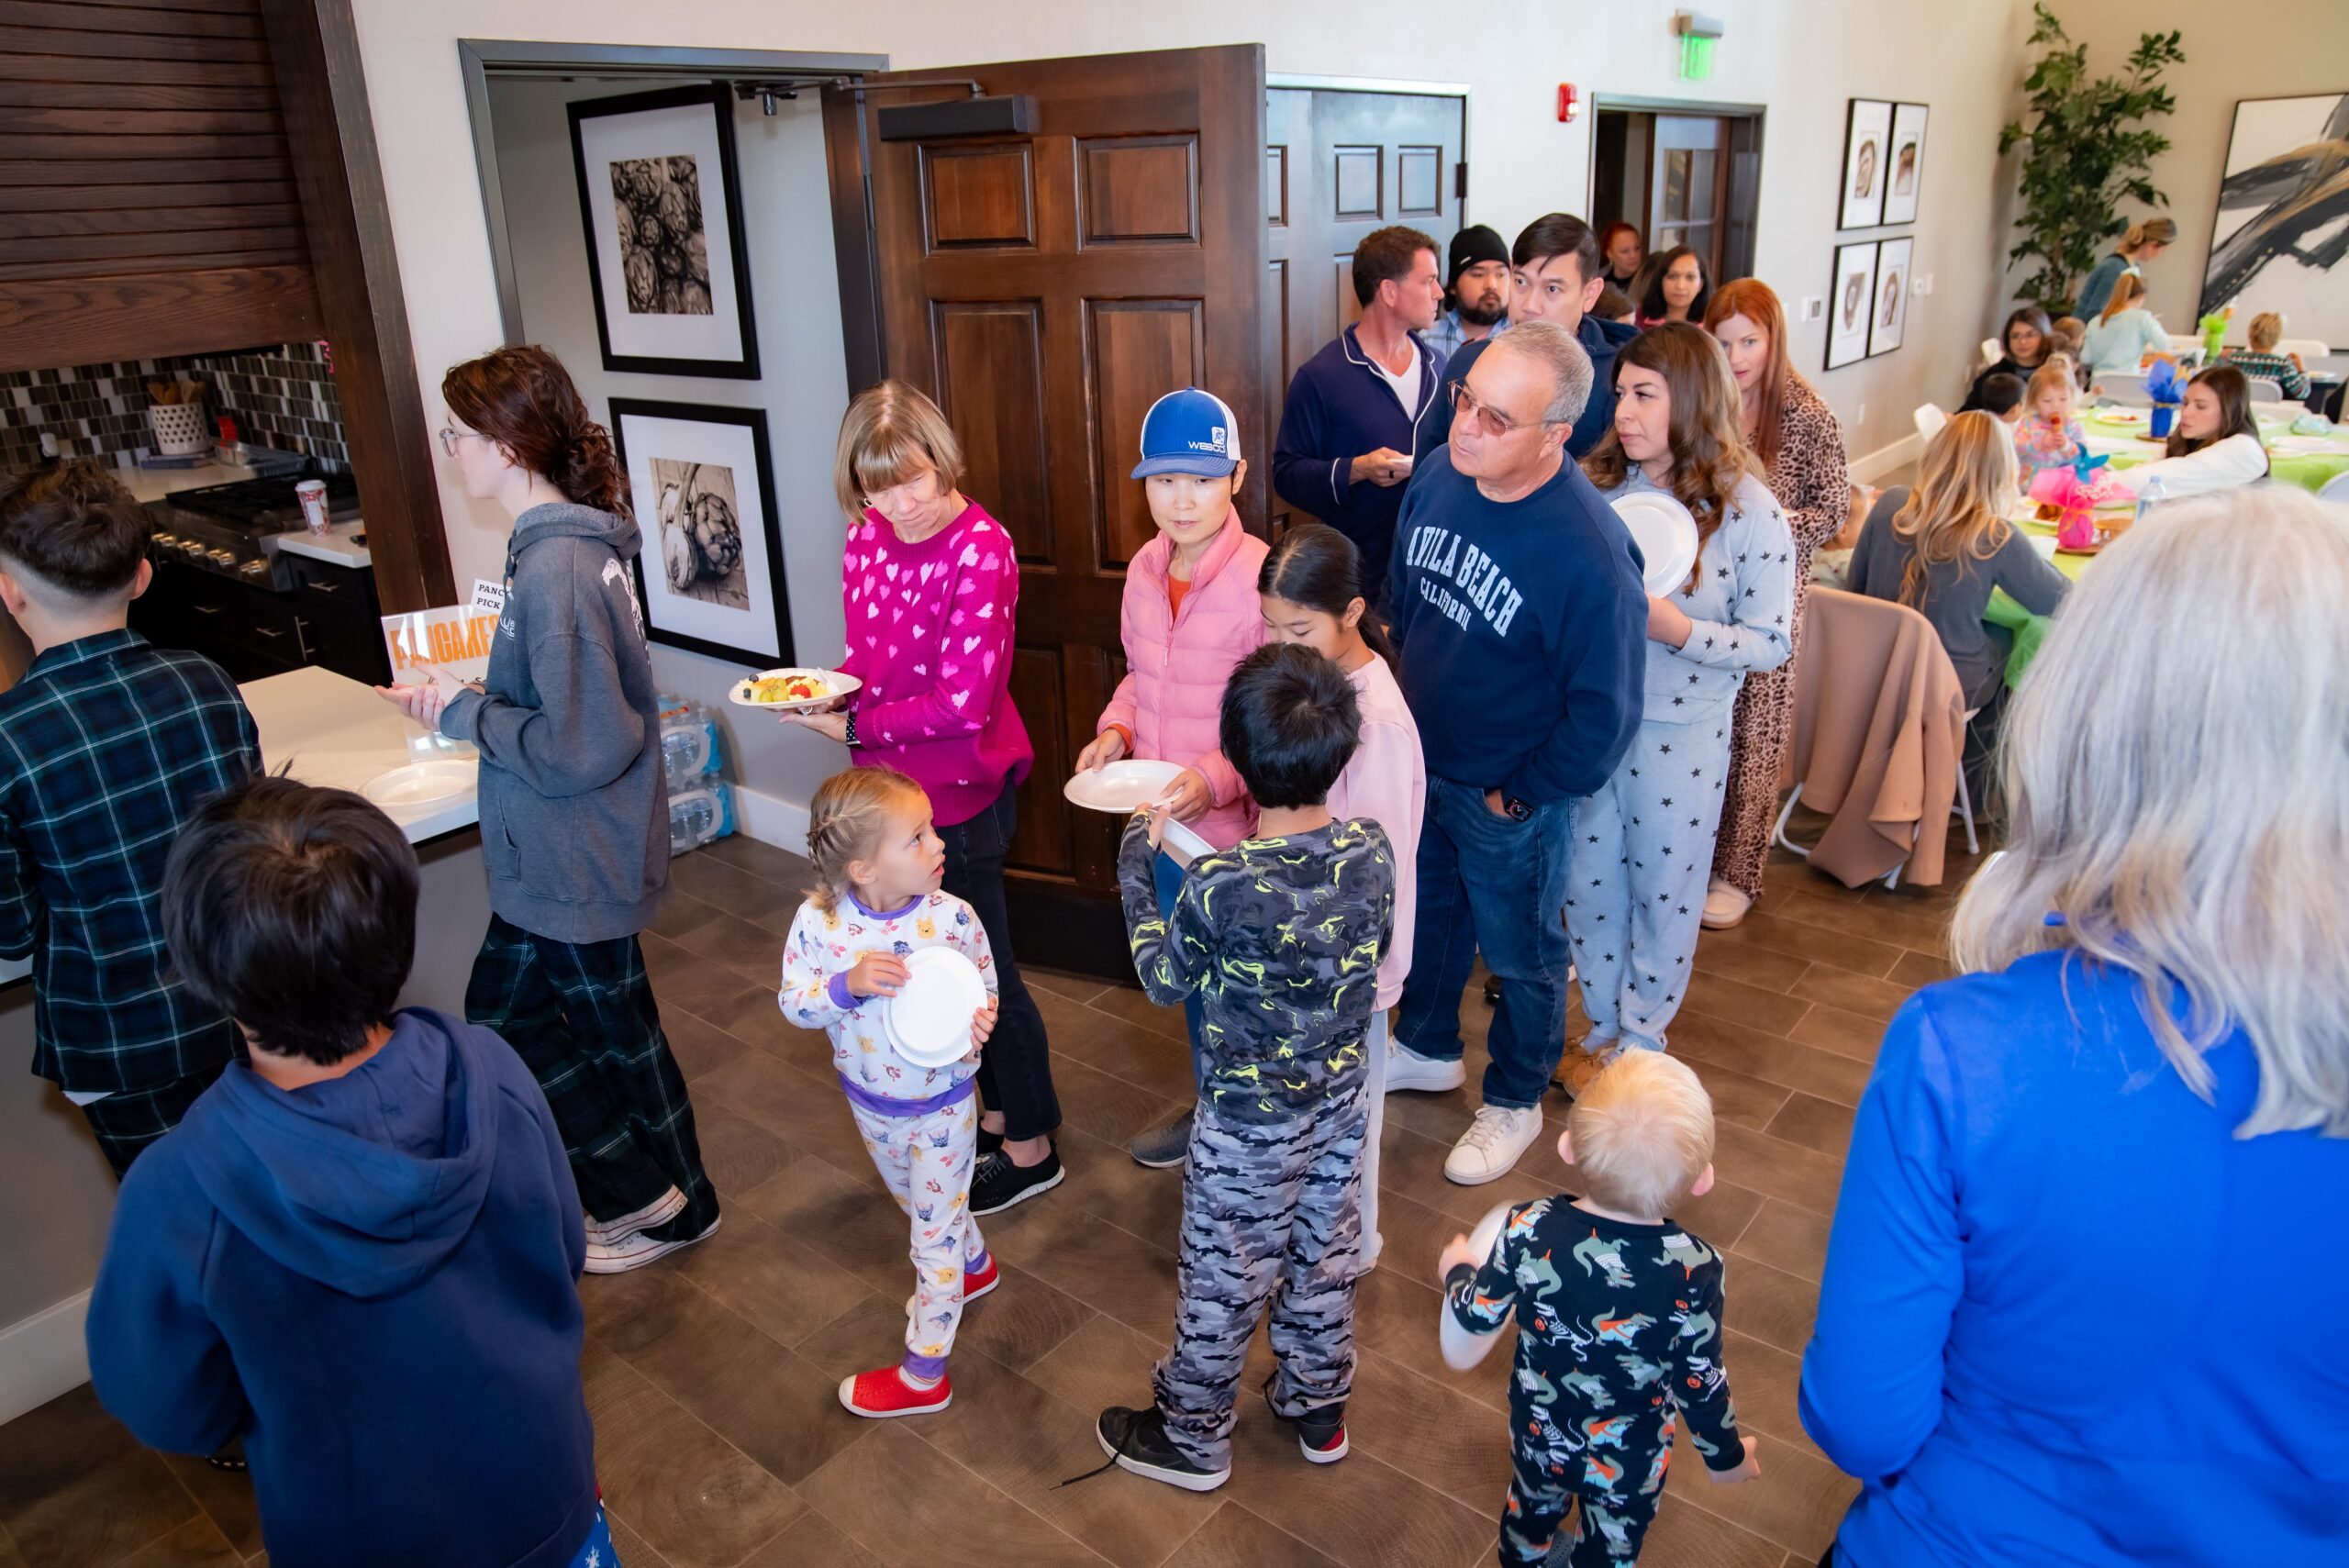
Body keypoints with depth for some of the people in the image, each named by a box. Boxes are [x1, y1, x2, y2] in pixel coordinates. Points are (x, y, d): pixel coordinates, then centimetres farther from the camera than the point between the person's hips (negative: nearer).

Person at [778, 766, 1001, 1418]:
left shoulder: (952, 917, -24)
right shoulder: (817, 920, -22)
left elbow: (986, 990, -9)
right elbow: (793, 1003, -13)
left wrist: (977, 1022, -32)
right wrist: (847, 984, -33)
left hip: (941, 1104, -3)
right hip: (871, 1101, 3)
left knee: (935, 1233, 9)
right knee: (924, 1206, 28)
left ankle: (923, 1374, 26)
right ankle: (975, 1265, 59)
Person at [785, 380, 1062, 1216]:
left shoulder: (981, 552, -21)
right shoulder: (865, 538, 2)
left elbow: (962, 703, -23)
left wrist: (853, 726, -16)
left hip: (960, 787, -8)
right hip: (897, 781, 8)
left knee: (983, 966, 5)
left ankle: (1033, 1147, 25)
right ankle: (998, 1113, 39)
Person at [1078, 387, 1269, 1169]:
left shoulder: (1263, 579, -21)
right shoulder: (1144, 570, 1)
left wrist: (1216, 780, -29)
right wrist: (1117, 727, -3)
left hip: (1238, 834, -7)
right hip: (1165, 827, 7)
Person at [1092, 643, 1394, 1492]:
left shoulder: (1220, 887, -31)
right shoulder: (1373, 850, -16)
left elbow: (1164, 978, -12)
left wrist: (1136, 861, -5)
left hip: (1251, 1119, -5)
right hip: (1343, 1097, 5)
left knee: (1223, 1277, 15)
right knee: (1326, 1255, 24)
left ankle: (1191, 1436, 37)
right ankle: (1317, 1406, 46)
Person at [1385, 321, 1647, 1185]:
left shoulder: (1588, 550, -31)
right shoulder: (1439, 475, -11)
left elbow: (1604, 710, -23)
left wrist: (1521, 794, -14)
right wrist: (1407, 697, 8)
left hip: (1508, 797, -6)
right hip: (1418, 761, 6)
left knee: (1519, 952, 17)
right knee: (1427, 915, 27)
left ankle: (1515, 1100, 42)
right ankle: (1426, 1048, 53)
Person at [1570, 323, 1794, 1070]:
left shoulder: (1748, 509, -12)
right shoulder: (1600, 481, -3)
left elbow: (1772, 643, -11)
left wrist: (1677, 628, -25)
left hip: (1681, 734, -3)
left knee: (1664, 893, 12)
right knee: (1589, 884, 15)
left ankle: (1641, 1040, 34)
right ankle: (1601, 1032, 36)